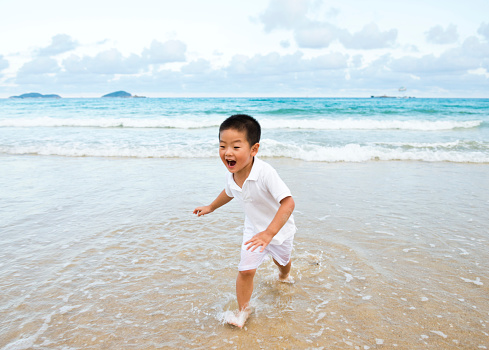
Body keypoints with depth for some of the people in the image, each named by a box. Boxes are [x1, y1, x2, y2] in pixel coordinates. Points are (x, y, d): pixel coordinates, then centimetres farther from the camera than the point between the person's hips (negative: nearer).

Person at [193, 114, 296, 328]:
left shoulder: (265, 173, -40)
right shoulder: (231, 176, -18)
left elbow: (288, 203, -45)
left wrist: (268, 233, -51)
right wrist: (211, 207, 20)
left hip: (279, 228, -3)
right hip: (254, 229, 3)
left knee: (282, 260, 26)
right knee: (245, 270, -4)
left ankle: (284, 276, 63)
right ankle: (243, 310, 19)